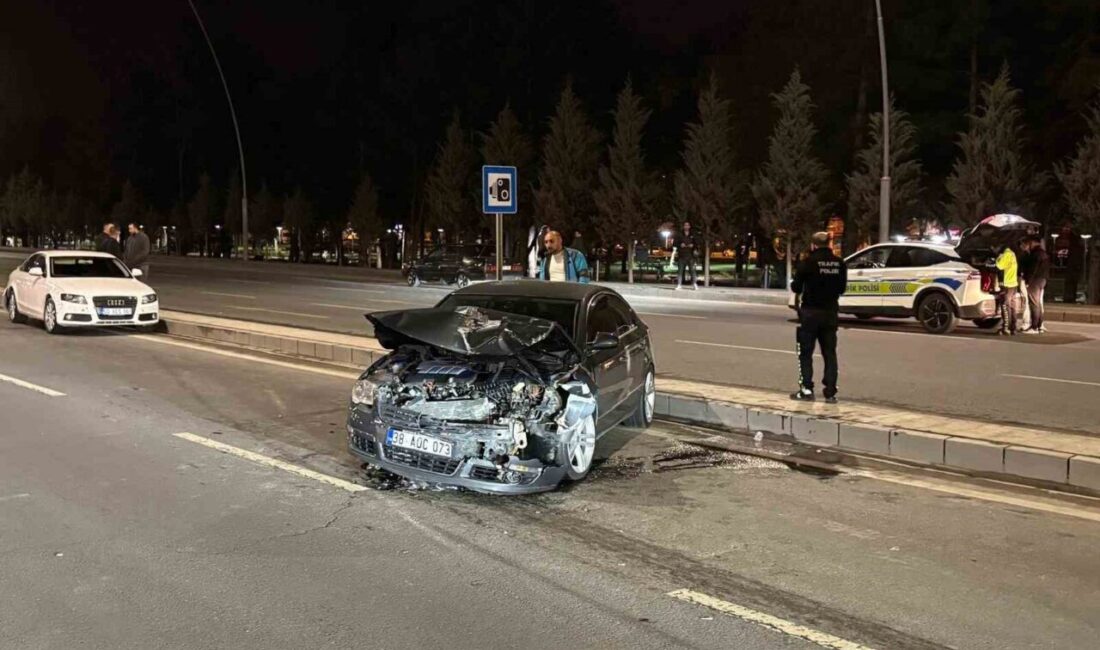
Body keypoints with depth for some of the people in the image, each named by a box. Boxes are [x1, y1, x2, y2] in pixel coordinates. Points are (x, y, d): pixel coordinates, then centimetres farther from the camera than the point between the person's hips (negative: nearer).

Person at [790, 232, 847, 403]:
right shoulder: (839, 263, 2)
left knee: (806, 353, 5)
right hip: (830, 312, 4)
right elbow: (842, 288, 10)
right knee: (830, 353, 9)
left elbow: (796, 287, -8)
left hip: (810, 312, -4)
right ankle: (830, 393, 8)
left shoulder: (808, 262, -11)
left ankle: (807, 389, 2)